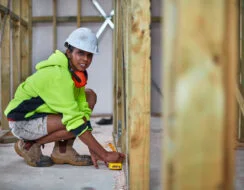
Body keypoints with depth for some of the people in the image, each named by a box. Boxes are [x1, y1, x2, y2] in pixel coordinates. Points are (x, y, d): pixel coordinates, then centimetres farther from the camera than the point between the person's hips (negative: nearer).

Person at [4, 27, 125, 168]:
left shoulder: (76, 71, -2)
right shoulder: (58, 75, -29)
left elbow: (83, 110, -5)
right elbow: (76, 121, -33)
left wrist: (92, 150, -12)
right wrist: (104, 155, -32)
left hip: (42, 113, 9)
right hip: (22, 122, -9)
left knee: (90, 96, 0)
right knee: (74, 123, -29)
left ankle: (62, 150, -1)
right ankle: (28, 145, -6)